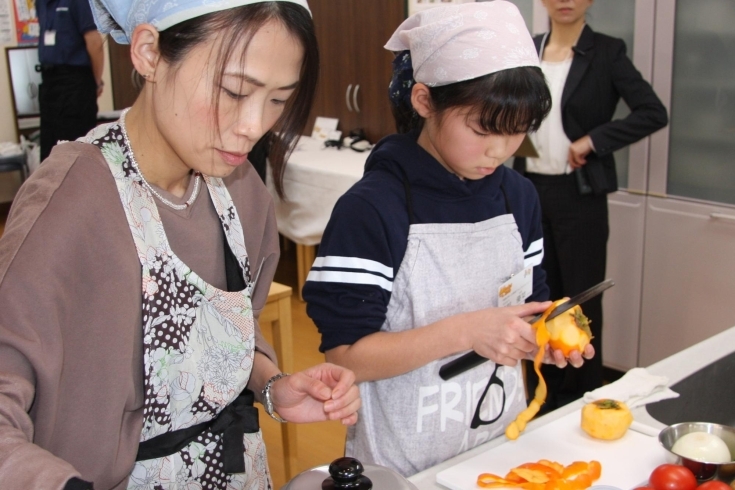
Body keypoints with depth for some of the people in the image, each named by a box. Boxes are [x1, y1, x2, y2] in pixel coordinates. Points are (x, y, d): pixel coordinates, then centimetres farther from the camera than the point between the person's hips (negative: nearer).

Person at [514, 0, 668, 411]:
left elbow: (653, 113, -13)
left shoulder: (606, 53, -6)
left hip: (579, 195, -4)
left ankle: (584, 397, 19)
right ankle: (543, 390, 28)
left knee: (582, 297, 5)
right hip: (532, 190, 5)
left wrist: (594, 140, -17)